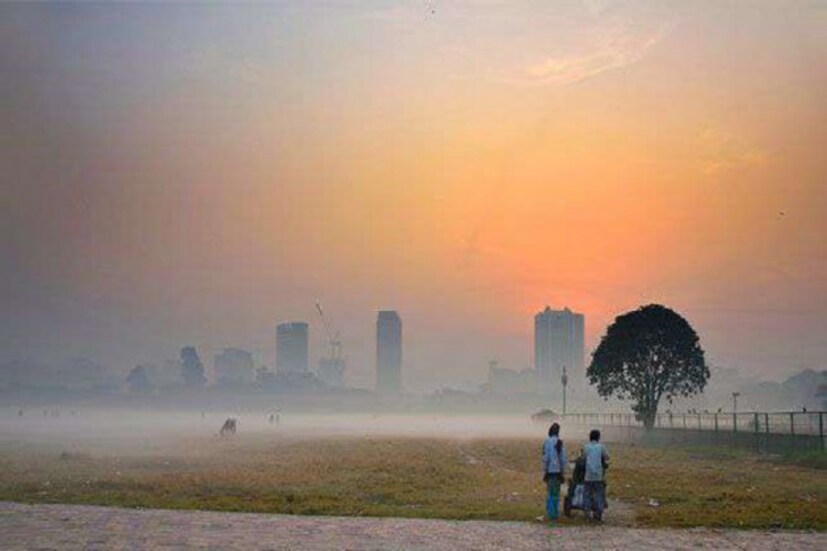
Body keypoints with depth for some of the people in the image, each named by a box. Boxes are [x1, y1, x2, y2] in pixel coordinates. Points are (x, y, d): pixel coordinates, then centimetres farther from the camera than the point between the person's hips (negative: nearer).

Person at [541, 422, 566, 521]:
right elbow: (563, 458, 4)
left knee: (550, 493, 0)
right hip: (558, 471, 4)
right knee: (556, 493, 11)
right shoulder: (561, 442, 4)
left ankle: (551, 513, -2)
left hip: (550, 471, -4)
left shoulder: (547, 442, -9)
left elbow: (545, 458, -12)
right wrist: (562, 472, 11)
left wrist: (545, 472, -6)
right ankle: (556, 513, 13)